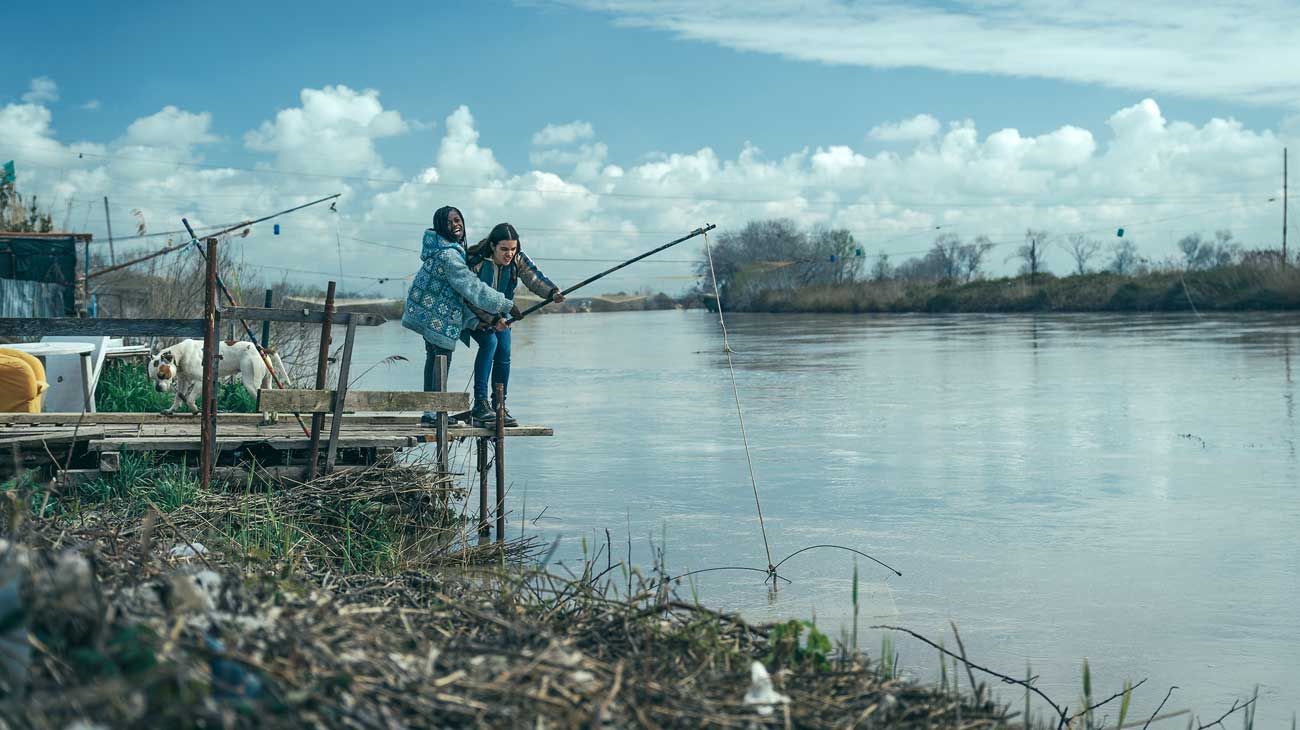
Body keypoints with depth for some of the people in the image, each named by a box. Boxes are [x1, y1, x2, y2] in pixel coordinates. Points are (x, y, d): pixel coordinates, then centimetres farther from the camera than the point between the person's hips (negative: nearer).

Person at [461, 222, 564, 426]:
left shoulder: (518, 259, -14)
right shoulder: (476, 261, -28)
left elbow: (533, 276, -27)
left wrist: (552, 292, -47)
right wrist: (492, 319, -33)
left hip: (500, 314, 5)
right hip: (473, 313, -5)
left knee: (504, 353, -9)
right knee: (489, 341, -27)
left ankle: (499, 408, 3)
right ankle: (480, 405, -28)